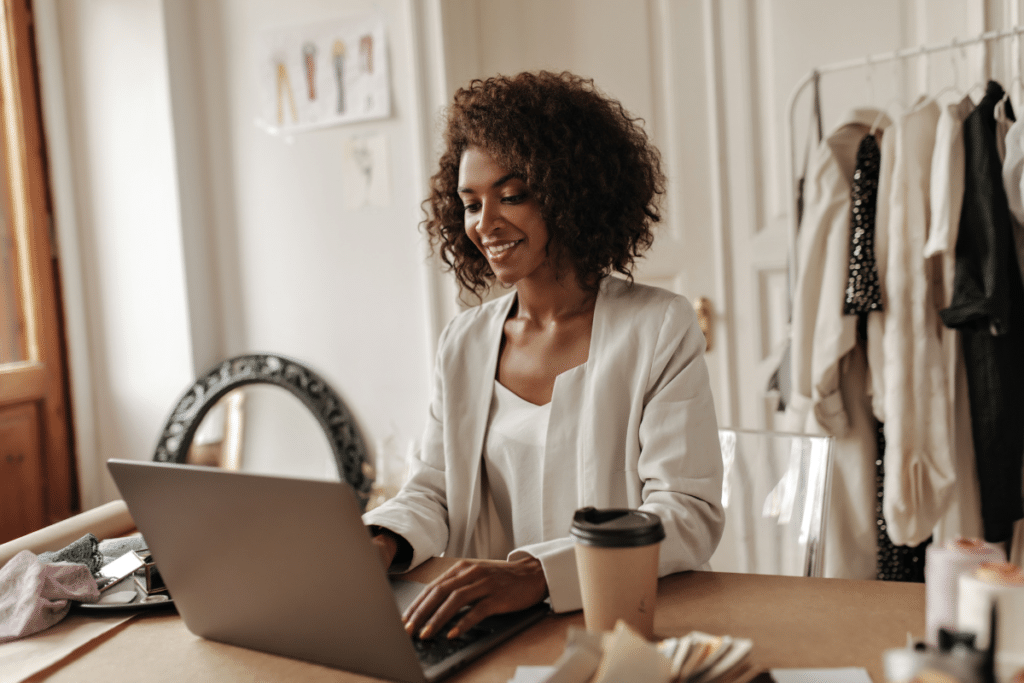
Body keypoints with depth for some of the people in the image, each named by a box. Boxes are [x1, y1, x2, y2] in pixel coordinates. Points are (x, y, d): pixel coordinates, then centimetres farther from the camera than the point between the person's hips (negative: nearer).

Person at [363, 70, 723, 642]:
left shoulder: (662, 329, -4)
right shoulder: (463, 343, 11)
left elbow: (691, 515, -12)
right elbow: (433, 493, 13)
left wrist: (535, 573, -26)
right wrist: (380, 541, -10)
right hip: (487, 636, 4)